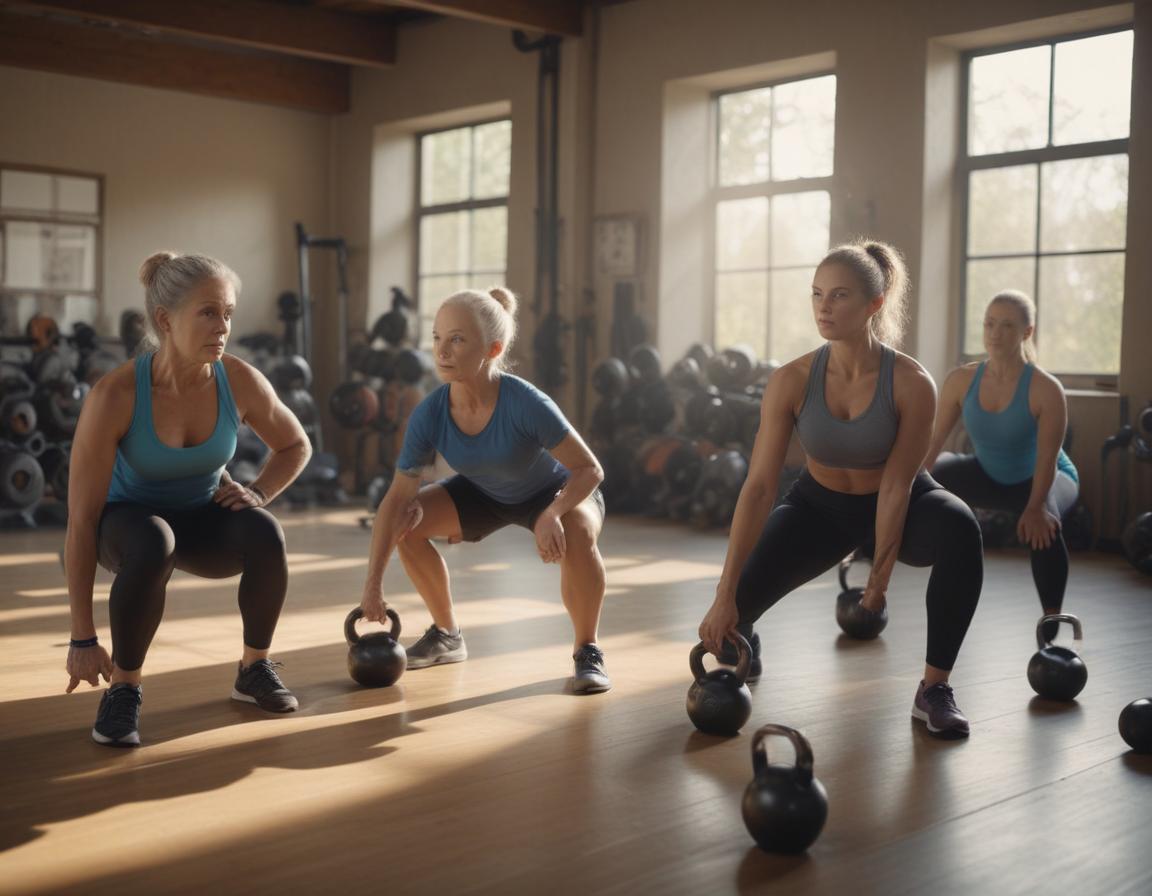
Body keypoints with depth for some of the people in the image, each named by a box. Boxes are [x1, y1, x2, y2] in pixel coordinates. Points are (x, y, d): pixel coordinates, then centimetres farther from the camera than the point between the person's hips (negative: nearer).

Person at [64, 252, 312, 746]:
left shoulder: (240, 381, -19)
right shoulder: (115, 395, -29)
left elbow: (296, 447, 3)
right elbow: (81, 520, -26)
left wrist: (257, 492, -16)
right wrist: (83, 637, -26)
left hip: (204, 518, 3)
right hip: (131, 519, -3)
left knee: (264, 533, -30)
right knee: (153, 544, -38)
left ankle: (254, 668, -3)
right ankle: (123, 688, -16)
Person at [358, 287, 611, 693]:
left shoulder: (526, 404, -37)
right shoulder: (429, 414, -26)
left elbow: (589, 469, -28)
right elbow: (397, 496, -19)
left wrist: (551, 514, -46)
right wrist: (374, 582, -22)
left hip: (556, 490, -4)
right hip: (484, 493, 5)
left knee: (577, 537, -36)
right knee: (407, 524, -12)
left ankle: (587, 651, -13)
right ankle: (447, 635, 10)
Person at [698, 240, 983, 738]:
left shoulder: (911, 383, -28)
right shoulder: (792, 381, -24)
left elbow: (896, 485, -22)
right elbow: (759, 486, -26)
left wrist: (880, 576, -22)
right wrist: (725, 594, -30)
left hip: (897, 503, -1)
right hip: (820, 505, 1)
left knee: (960, 530, -37)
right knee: (730, 612, -16)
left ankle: (934, 689, -21)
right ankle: (741, 644, 27)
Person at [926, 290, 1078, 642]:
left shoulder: (1046, 389, -29)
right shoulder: (962, 380, -18)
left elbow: (1047, 461, -31)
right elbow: (932, 441, -14)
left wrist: (1035, 509, -45)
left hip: (1042, 478, -5)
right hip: (988, 476, 5)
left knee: (1042, 526, -38)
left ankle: (1052, 628, -27)